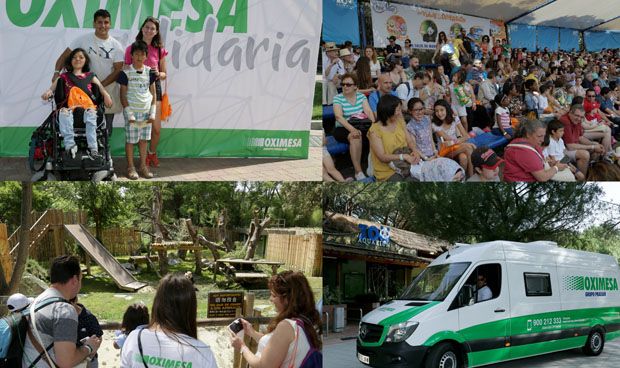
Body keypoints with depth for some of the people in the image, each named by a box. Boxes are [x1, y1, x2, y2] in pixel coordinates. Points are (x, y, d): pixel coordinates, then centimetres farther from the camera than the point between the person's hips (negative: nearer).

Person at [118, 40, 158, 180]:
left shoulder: (149, 72, 5)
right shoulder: (126, 73, -6)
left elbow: (153, 93, 9)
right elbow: (123, 95, -6)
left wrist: (152, 113, 3)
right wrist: (129, 114, -11)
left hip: (146, 112, 4)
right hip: (132, 111, -4)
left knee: (144, 140, 9)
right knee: (130, 140, 2)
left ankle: (143, 166, 18)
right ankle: (130, 167, 11)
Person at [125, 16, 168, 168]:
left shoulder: (159, 50, 6)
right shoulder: (131, 49, 1)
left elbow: (164, 74, 12)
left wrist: (158, 74, -9)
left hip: (154, 87, 1)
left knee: (156, 128, -5)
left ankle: (152, 153, 22)